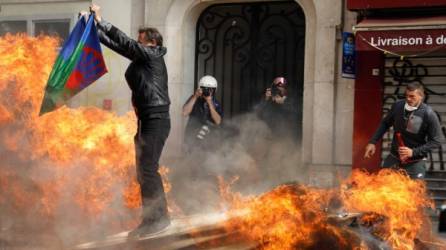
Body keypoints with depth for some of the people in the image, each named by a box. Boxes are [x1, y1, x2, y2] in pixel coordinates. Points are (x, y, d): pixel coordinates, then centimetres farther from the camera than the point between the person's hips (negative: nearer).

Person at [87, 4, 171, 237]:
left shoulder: (152, 56, -8)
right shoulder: (141, 57, 15)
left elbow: (125, 42, -15)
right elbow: (117, 44, 17)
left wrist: (102, 21, -12)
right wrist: (94, 27, 12)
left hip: (156, 120, -10)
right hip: (145, 120, 10)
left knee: (147, 169, -12)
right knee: (144, 171, 11)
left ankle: (157, 218, -8)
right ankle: (152, 218, 16)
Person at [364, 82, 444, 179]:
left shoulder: (428, 114, -18)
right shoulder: (397, 106, -6)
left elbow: (436, 140, -14)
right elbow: (385, 124, 11)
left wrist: (414, 152, -21)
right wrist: (372, 142, 4)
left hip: (415, 162, -4)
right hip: (394, 157, 4)